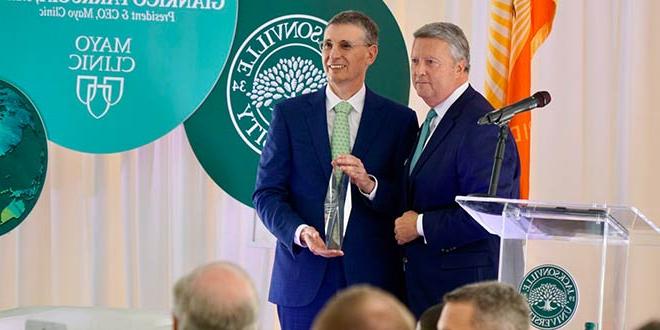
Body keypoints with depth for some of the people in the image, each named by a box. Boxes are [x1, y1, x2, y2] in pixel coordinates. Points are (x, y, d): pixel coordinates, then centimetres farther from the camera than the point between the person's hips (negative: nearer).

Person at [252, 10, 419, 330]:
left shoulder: (400, 120, 5)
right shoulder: (289, 114, 6)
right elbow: (267, 193, 3)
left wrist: (369, 184, -17)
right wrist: (300, 232, -15)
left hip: (372, 279, -1)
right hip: (304, 278, 1)